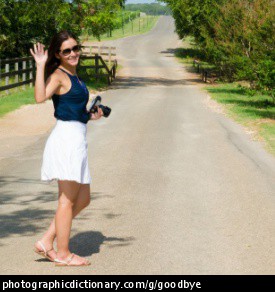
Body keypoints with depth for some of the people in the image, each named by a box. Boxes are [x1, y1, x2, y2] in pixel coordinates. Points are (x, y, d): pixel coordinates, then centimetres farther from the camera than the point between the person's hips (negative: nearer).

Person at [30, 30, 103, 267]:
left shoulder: (73, 75, 19)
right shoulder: (58, 75, -8)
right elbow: (40, 97, -29)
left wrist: (91, 116, 15)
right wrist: (40, 66, -25)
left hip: (77, 139, 9)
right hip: (66, 138, -9)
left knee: (83, 199, 14)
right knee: (68, 200, -3)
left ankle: (47, 242, 17)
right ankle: (63, 254, 6)